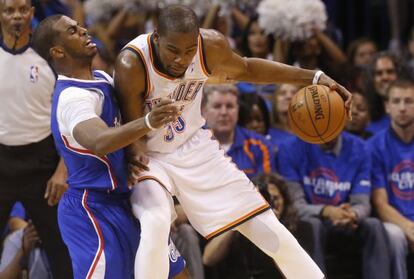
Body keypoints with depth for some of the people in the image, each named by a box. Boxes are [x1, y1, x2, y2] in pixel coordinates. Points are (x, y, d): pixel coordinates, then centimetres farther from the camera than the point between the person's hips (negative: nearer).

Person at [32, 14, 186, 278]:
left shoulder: (102, 78, 9)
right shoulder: (72, 97, -22)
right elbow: (99, 142, -42)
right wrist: (147, 123, -57)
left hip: (120, 202, 10)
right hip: (93, 210, -10)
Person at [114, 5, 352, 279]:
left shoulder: (211, 45, -18)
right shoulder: (132, 65, -31)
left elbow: (245, 69, 5)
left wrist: (314, 78, -1)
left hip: (195, 146, 4)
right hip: (150, 157, -4)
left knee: (267, 227, 2)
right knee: (155, 225, -33)